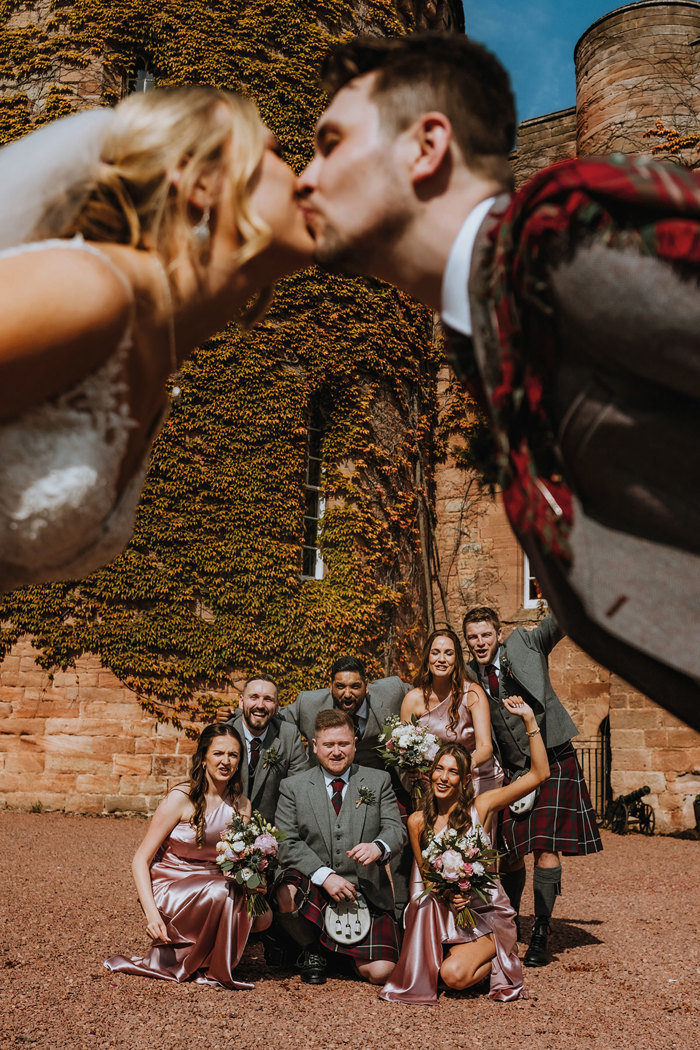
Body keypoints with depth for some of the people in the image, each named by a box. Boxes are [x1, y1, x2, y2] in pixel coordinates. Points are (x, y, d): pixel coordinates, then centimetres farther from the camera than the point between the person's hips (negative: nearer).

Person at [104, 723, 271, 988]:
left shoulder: (242, 805, 2)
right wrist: (151, 913, -26)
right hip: (168, 888, -6)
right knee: (219, 892, -35)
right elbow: (140, 860, -13)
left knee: (261, 914, -21)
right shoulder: (181, 799, -14)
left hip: (212, 885, 6)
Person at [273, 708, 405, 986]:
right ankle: (311, 949, 0)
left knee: (380, 971, -16)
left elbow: (396, 829, -2)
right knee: (286, 897, -34)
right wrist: (325, 876, -19)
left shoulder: (378, 781, 7)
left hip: (366, 891, 0)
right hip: (313, 887, 0)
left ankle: (342, 950, 21)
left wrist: (377, 847, -27)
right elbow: (286, 843, -4)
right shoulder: (293, 787, 4)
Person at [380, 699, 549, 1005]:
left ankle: (497, 961, 6)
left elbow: (539, 774, -14)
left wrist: (530, 720, -21)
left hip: (486, 912, -2)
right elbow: (425, 875, 7)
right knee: (426, 903, -31)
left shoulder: (481, 807, -8)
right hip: (442, 913, 3)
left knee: (454, 975, -24)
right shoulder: (418, 822, -1)